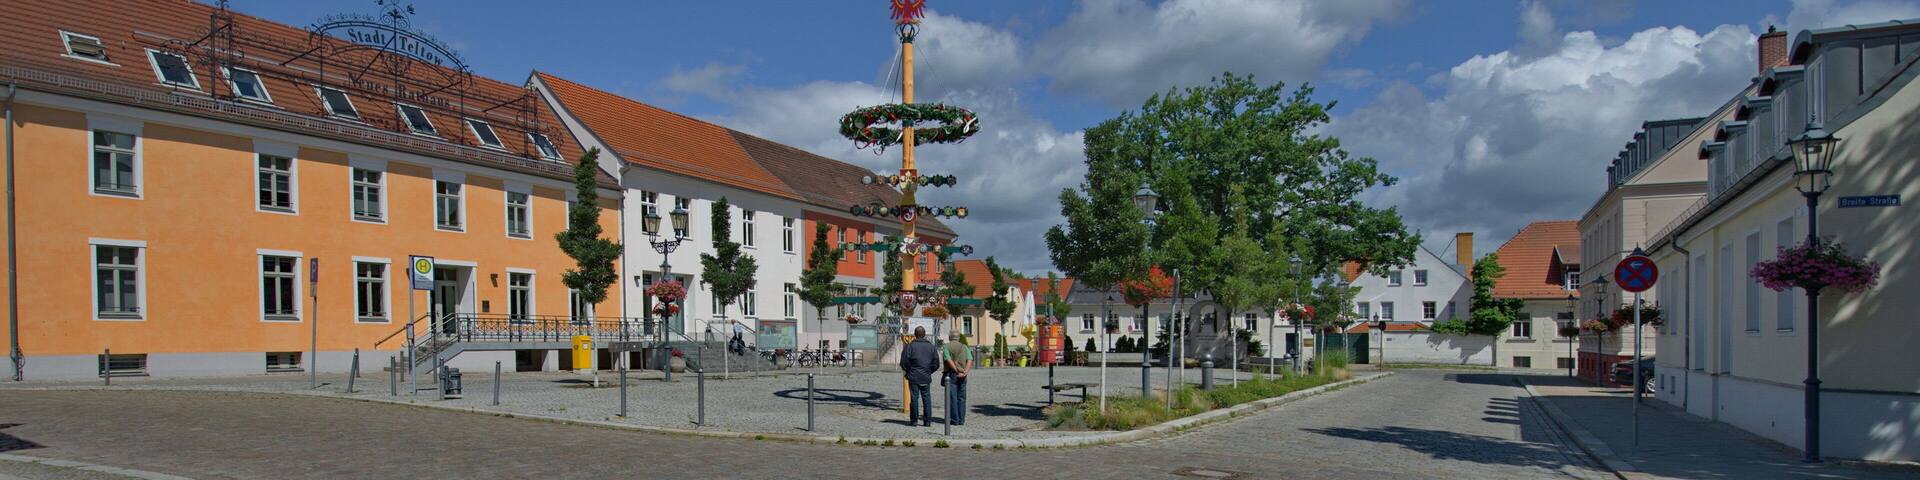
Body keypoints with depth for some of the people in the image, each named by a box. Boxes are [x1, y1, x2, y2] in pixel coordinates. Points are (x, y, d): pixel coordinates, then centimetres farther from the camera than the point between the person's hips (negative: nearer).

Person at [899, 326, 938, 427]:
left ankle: (913, 420, 4)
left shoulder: (910, 346, -7)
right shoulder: (930, 346, 4)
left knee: (914, 398, 2)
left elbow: (904, 362, -9)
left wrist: (907, 370, 8)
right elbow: (936, 363, 5)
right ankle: (927, 420, 7)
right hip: (926, 377, 3)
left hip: (913, 377, -3)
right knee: (926, 398, 8)